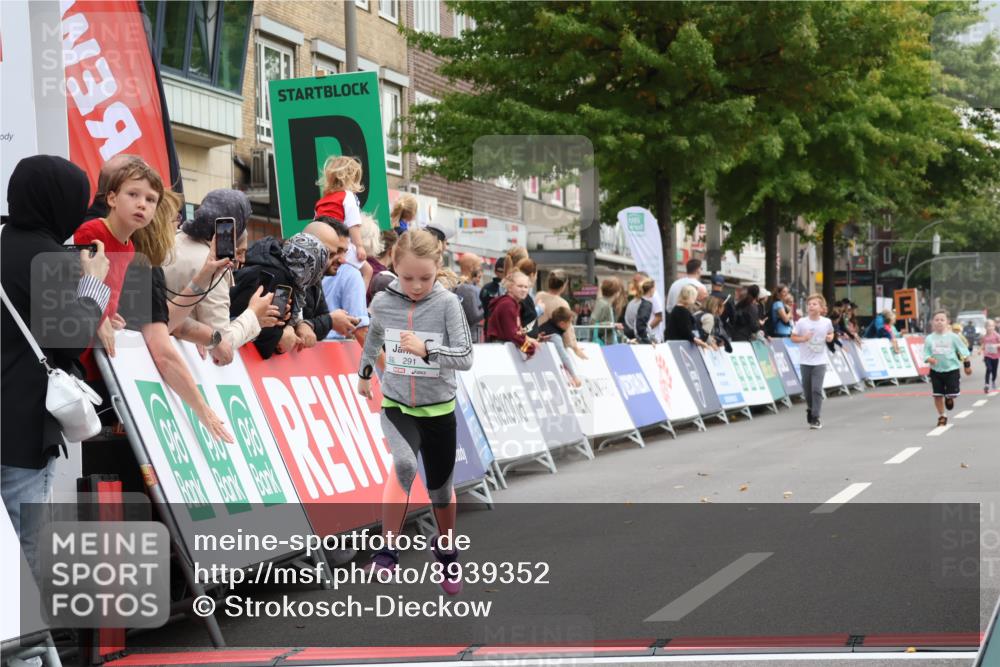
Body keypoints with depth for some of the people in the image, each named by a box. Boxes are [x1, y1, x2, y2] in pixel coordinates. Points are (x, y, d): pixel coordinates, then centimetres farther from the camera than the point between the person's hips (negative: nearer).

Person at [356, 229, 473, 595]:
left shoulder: (447, 304, -15)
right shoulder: (383, 302, -6)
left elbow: (465, 358, -19)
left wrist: (426, 350, -34)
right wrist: (364, 372, 29)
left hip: (438, 409, 0)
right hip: (396, 405, 0)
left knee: (440, 486, 12)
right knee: (403, 465, -29)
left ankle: (446, 551, 39)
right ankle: (387, 551, -21)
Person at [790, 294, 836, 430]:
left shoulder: (826, 322, -4)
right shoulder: (801, 322, -7)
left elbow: (831, 333, 16)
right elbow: (793, 337, 0)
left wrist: (830, 337, -6)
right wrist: (802, 338, -18)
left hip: (820, 361, -1)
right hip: (805, 361, 1)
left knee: (817, 389, -10)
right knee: (807, 388, 11)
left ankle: (815, 418, -4)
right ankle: (811, 408, 40)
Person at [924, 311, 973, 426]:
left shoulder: (953, 336, -5)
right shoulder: (929, 338, -2)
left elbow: (963, 351, 3)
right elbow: (926, 354, -1)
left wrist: (967, 365, 6)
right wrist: (929, 359, -23)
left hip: (952, 369, -1)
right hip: (936, 370, 1)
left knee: (951, 394, -5)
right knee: (937, 395, 2)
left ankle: (949, 399, 33)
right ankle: (942, 417, 19)